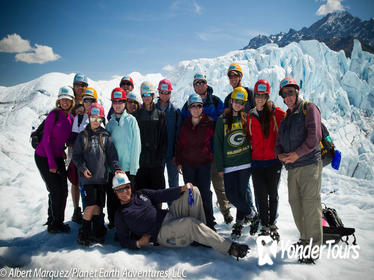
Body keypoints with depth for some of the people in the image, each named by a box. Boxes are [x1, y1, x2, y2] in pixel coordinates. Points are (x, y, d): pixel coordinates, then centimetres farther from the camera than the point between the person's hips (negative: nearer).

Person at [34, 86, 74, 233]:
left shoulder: (71, 118, 4)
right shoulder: (54, 114, -15)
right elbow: (46, 139, -17)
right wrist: (51, 163, -18)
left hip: (58, 157, 6)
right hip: (43, 157, -6)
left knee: (64, 191, 5)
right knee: (55, 191, -4)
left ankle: (59, 221, 21)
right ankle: (52, 223, 15)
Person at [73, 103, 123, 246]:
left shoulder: (105, 136, 8)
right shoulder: (83, 135, 5)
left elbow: (112, 155, 6)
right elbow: (76, 156, 4)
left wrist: (116, 168, -9)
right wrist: (83, 168, -11)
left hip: (101, 176, 2)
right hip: (88, 176, -2)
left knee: (99, 204, 6)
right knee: (92, 204, -9)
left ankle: (97, 231, 20)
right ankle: (83, 233, 6)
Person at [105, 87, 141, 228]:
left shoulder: (131, 120, -2)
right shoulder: (110, 122, 9)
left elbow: (136, 145, -5)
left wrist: (133, 169, -9)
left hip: (127, 168, -3)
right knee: (112, 198, 10)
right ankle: (113, 222, 27)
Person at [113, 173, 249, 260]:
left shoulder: (141, 195, 16)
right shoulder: (120, 216, 4)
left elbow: (162, 195, 13)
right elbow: (124, 241, 5)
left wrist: (182, 189, -2)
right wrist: (138, 243, -16)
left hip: (170, 216, 7)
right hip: (162, 234, -7)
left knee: (193, 191, -6)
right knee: (191, 223, -35)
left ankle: (199, 235, -6)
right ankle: (230, 248, -29)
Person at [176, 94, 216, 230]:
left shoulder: (209, 123, -3)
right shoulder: (185, 124, 5)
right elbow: (180, 143, 8)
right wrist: (179, 161, 7)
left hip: (204, 164, -2)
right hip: (188, 164, 3)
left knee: (205, 193, 0)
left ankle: (209, 223, 13)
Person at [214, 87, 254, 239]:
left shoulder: (247, 118, 5)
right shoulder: (222, 119, 2)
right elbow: (218, 144, 2)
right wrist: (220, 167, -1)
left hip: (245, 161, 0)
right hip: (229, 163, 1)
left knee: (242, 192, -1)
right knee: (231, 194, -1)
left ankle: (239, 223, 21)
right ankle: (251, 213, 25)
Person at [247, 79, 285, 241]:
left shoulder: (276, 113, -1)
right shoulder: (251, 116, 9)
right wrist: (249, 153, 8)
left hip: (273, 160, -2)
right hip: (256, 161, 2)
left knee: (273, 194, 6)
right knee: (261, 195, 2)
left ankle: (272, 224, 23)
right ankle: (265, 226, 17)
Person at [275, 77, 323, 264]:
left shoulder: (309, 109, 0)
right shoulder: (286, 117, 20)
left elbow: (314, 137, -12)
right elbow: (279, 141, 19)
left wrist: (296, 154, -16)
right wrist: (279, 154, -2)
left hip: (309, 165, -7)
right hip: (292, 168, 7)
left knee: (310, 204, -8)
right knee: (295, 203, 10)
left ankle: (313, 248, 0)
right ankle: (305, 239, 24)